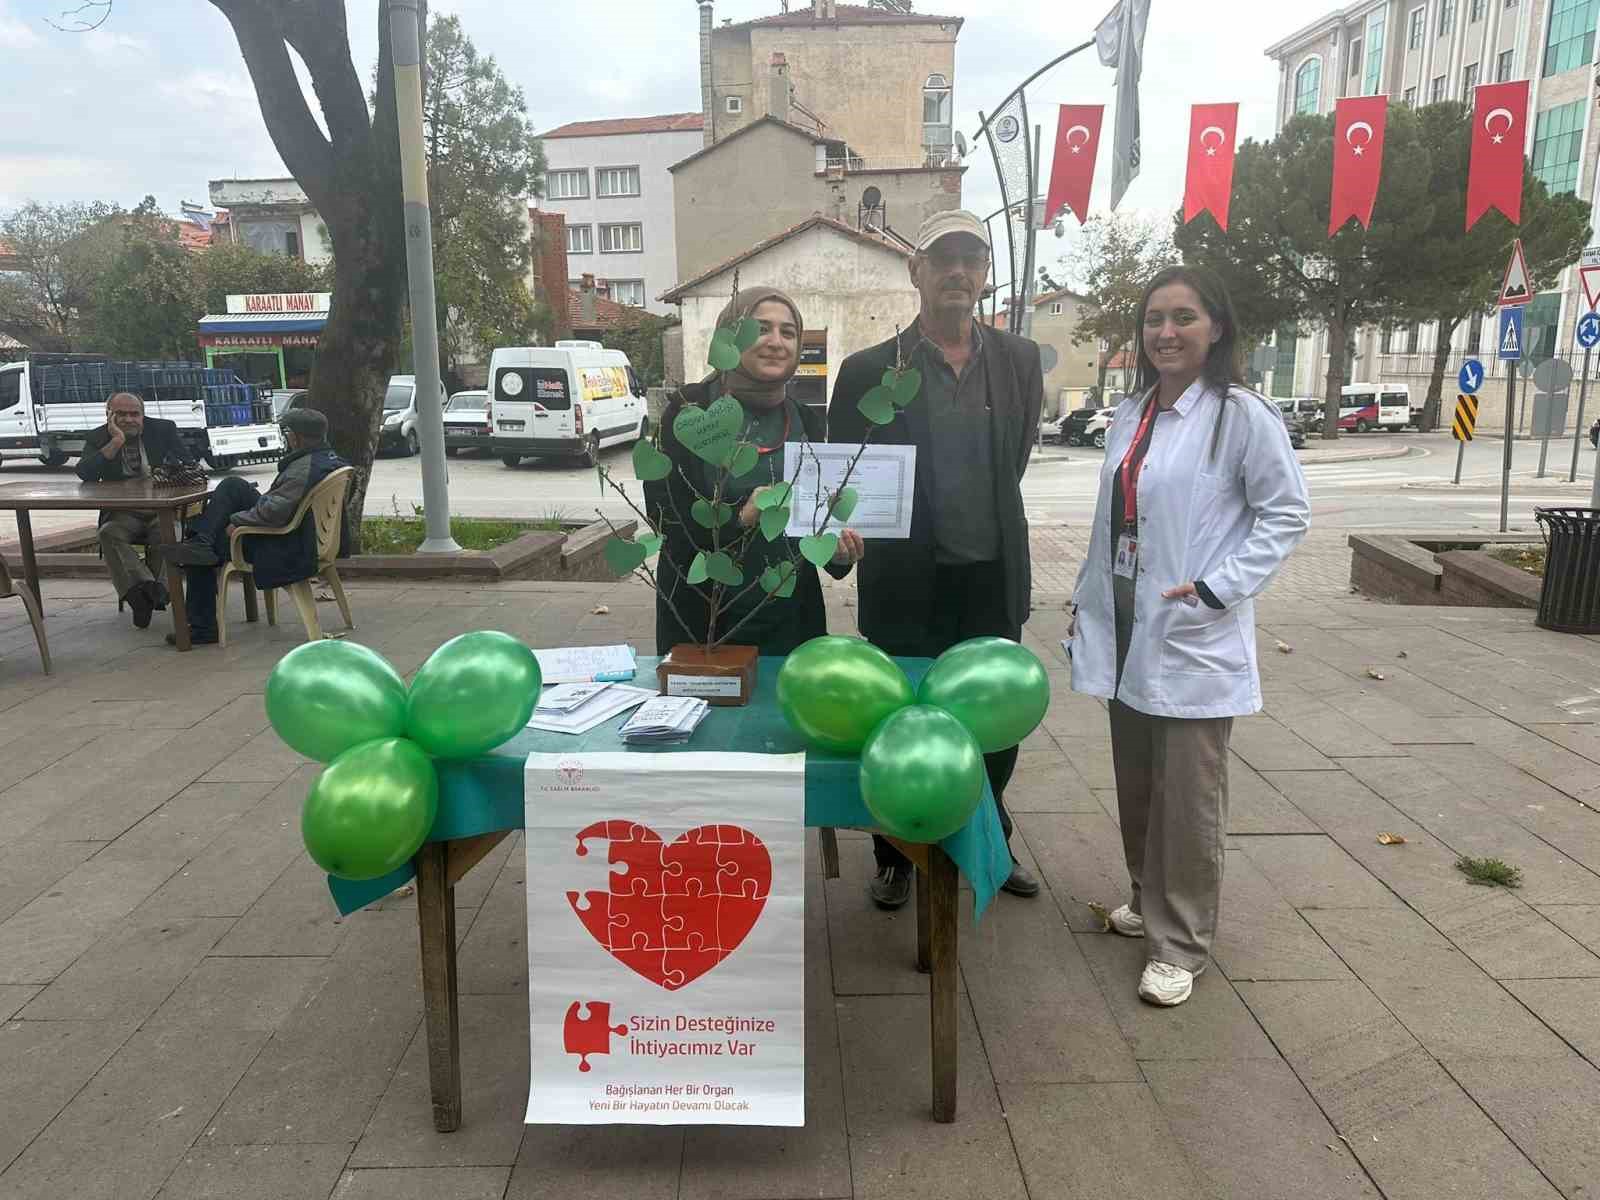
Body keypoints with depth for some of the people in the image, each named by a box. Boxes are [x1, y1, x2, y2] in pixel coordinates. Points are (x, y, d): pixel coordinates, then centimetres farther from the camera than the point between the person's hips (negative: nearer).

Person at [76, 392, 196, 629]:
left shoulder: (164, 429, 8)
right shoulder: (98, 438, 8)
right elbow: (84, 474, -9)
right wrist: (116, 442, -14)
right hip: (122, 512, 1)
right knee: (109, 534, -31)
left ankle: (142, 596, -28)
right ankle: (150, 591, -46)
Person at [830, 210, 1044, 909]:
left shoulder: (1019, 361, 3)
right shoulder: (870, 371, -6)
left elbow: (1014, 460, 13)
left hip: (993, 582, 3)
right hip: (907, 586, -3)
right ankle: (896, 857, 30)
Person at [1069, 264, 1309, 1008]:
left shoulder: (1241, 415, -9)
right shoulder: (1130, 414, 10)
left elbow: (1288, 513, -8)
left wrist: (1219, 588, -16)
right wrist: (1086, 597, 14)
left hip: (1194, 640, -6)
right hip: (1126, 633, 6)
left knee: (1187, 799, 1)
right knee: (1135, 786, 17)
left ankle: (1179, 943, 15)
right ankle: (1149, 900, 36)